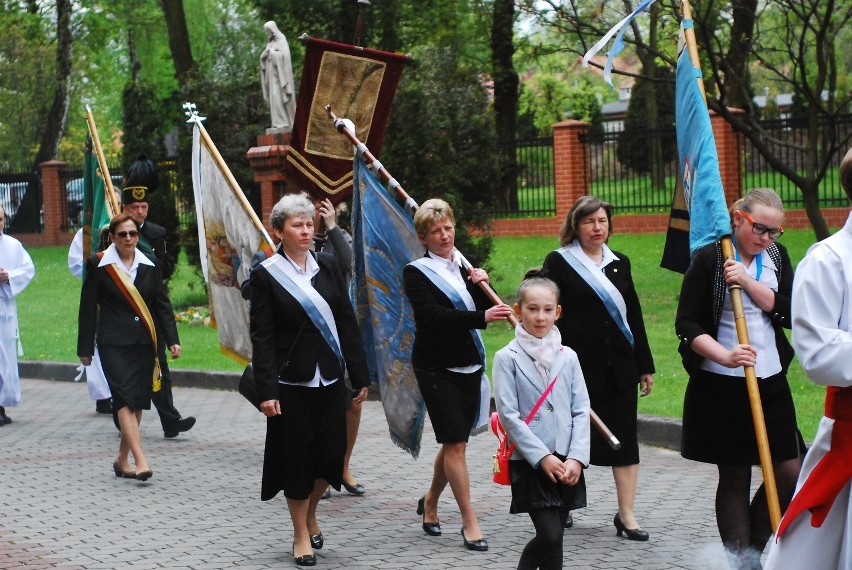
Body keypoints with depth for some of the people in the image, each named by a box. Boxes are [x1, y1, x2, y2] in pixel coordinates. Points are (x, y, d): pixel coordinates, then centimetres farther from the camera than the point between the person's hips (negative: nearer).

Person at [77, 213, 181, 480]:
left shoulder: (150, 266, 9)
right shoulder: (98, 265, 0)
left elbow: (162, 305, 10)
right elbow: (88, 308, 1)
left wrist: (172, 340, -1)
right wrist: (85, 348, -1)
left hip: (144, 343, 4)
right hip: (113, 343, -4)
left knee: (138, 401, 5)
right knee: (125, 398, -15)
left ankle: (122, 460, 19)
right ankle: (140, 461, -21)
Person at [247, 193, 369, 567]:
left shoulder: (327, 266, 6)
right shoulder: (266, 275, -5)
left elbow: (347, 323, 8)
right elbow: (261, 337, -8)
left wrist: (360, 375, 5)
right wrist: (266, 391, -14)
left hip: (329, 378, 4)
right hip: (292, 380, -4)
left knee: (331, 452, 6)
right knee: (297, 456, 2)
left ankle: (310, 514, 33)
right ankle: (301, 536, 16)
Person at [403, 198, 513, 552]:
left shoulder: (465, 266, 11)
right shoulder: (416, 273, -7)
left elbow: (484, 311, 9)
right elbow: (433, 315, -23)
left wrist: (481, 287, -10)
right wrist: (481, 317, -32)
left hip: (469, 365, 6)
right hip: (436, 367, -6)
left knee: (454, 441, 14)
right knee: (455, 443, -9)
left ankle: (430, 502, 34)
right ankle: (469, 522, -5)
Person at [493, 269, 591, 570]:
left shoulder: (568, 357, 8)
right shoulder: (507, 357, -3)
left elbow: (581, 410, 5)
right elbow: (508, 415, -8)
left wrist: (576, 457, -8)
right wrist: (543, 457, -13)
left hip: (565, 462, 4)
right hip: (528, 462, -4)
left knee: (552, 536, 7)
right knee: (550, 535, -13)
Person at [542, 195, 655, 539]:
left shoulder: (620, 263, 14)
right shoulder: (559, 262, -1)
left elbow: (634, 315, 16)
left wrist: (645, 365, 14)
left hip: (620, 366, 4)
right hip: (579, 365, -4)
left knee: (625, 438, 0)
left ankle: (626, 515, 3)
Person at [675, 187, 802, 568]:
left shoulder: (777, 257, 9)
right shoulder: (708, 259, -6)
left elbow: (787, 312, -4)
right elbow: (687, 324, -10)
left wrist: (747, 281, -15)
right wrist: (724, 356, -24)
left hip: (770, 382, 5)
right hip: (720, 385, -5)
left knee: (789, 472, 0)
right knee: (734, 478, 3)